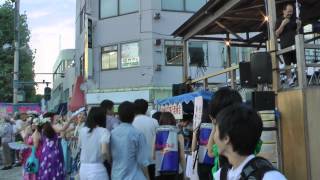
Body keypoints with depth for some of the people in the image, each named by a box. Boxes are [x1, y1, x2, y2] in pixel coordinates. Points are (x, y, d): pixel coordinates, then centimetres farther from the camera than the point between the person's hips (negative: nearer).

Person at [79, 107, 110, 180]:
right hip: (97, 169, -6)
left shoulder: (82, 130, 5)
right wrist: (110, 161, -5)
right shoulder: (103, 131, -11)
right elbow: (104, 151, -23)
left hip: (83, 168, 6)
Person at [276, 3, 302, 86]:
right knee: (287, 64, -1)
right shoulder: (279, 21, 3)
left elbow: (297, 31, 17)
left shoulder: (294, 19, 11)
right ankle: (290, 79, 4)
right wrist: (282, 25, -16)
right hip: (285, 46, -2)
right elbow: (277, 34, -4)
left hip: (295, 45, 3)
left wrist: (299, 25, -4)